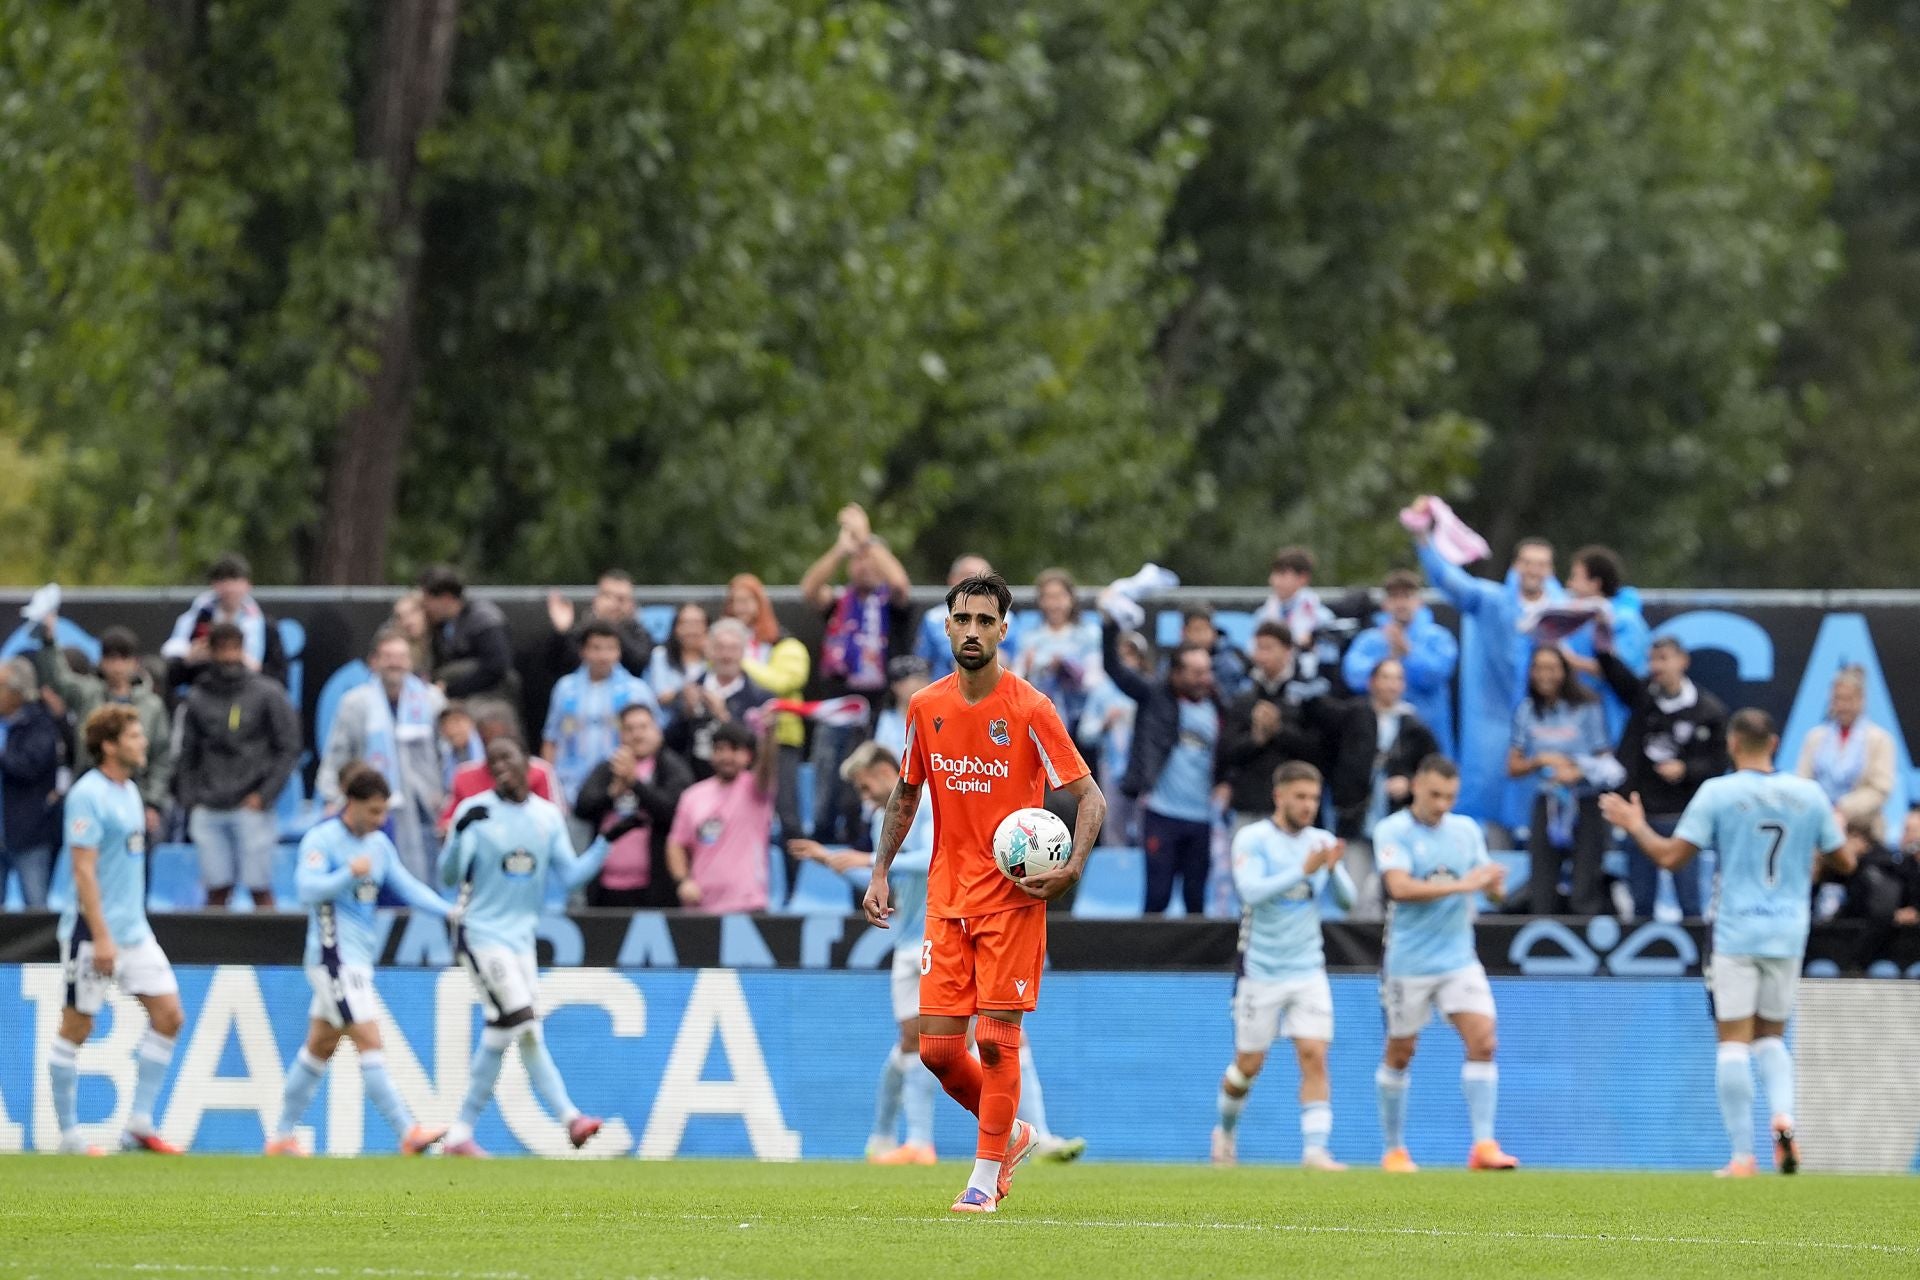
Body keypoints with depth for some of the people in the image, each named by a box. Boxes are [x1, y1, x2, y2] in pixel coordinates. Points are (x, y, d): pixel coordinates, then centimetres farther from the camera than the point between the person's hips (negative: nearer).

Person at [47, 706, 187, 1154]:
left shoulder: (129, 792, 13)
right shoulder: (88, 795, -14)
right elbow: (83, 869, -19)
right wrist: (101, 936, -23)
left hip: (134, 930, 9)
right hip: (91, 932, -9)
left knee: (168, 1015, 2)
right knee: (77, 1025, 0)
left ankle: (139, 1125, 6)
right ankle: (69, 1135, 8)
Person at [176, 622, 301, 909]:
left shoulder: (267, 694, 0)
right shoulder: (197, 698, 10)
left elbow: (288, 748, 0)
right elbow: (189, 756, 14)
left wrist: (264, 795, -8)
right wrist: (190, 800, 3)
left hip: (251, 808, -3)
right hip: (208, 812, 3)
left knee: (260, 889, -3)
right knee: (216, 889, 3)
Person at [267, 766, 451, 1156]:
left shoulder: (379, 845, 13)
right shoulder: (322, 839, -10)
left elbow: (407, 887, 10)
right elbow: (308, 887, -22)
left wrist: (448, 911, -5)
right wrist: (349, 873, -37)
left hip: (360, 959, 9)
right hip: (334, 958, -9)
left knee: (320, 1047, 13)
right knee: (370, 1043, -13)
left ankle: (282, 1137, 20)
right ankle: (408, 1133, -18)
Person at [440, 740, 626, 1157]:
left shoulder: (547, 816, 6)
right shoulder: (475, 812, -9)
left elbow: (571, 875, 6)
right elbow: (449, 876, -13)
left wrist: (607, 841, -3)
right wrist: (461, 833, -29)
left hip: (520, 935, 6)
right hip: (481, 933, -6)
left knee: (499, 1035, 5)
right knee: (526, 1025, -16)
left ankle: (461, 1135, 11)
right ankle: (569, 1118, -13)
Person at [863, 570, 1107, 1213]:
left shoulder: (1029, 709, -9)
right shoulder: (926, 708, 4)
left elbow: (1090, 796, -7)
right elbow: (906, 795, 18)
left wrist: (1072, 868, -21)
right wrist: (880, 871, 9)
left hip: (1013, 895, -4)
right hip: (947, 896, 4)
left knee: (997, 1039, -7)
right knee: (937, 1047, 0)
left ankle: (986, 1174, 5)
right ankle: (1010, 1132, 25)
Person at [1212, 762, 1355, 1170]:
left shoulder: (1320, 842, 6)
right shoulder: (1253, 840, -8)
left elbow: (1347, 897, -1)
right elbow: (1252, 890, -22)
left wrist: (1333, 869, -21)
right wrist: (1303, 870, -29)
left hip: (1308, 971, 3)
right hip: (1261, 971, -3)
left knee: (1314, 1057, -11)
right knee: (1249, 1063, 6)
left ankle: (1315, 1149, -15)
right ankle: (1225, 1131, 32)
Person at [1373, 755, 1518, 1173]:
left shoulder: (1467, 830, 7)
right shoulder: (1393, 832, -9)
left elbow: (1490, 889, 11)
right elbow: (1400, 887, -23)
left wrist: (1494, 883, -14)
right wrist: (1461, 885, -27)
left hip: (1459, 961, 4)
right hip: (1409, 962, -4)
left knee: (1482, 1041, -12)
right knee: (1400, 1055, 7)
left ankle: (1483, 1146, -13)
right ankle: (1393, 1150, 21)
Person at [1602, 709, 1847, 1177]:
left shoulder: (1717, 793, -7)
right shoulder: (1809, 794, 4)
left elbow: (1671, 856, -8)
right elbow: (1843, 862, 10)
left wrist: (1635, 826, 9)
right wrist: (1817, 857, 33)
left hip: (1735, 932, -3)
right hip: (1789, 933, 3)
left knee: (1733, 1041, 1)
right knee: (1770, 1036, 16)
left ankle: (1743, 1156, -3)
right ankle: (1783, 1115, -12)